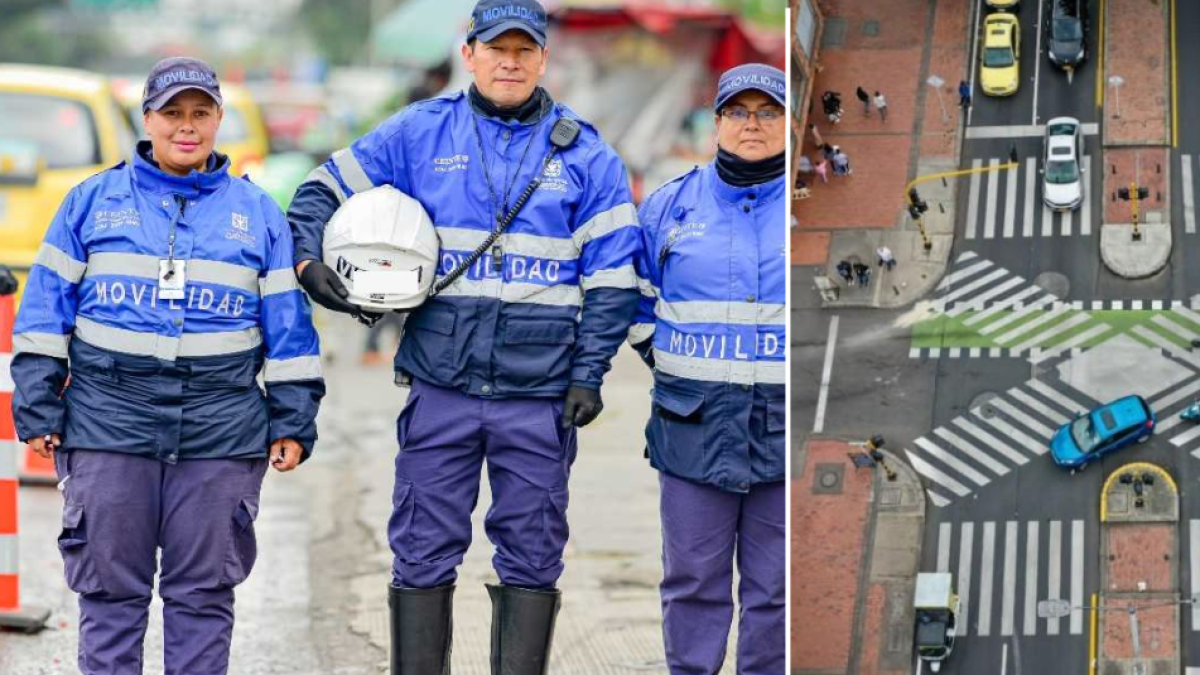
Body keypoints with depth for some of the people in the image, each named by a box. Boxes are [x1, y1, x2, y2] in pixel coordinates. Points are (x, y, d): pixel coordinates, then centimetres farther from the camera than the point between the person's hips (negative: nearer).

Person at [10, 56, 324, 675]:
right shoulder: (93, 202, 8)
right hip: (108, 427, -1)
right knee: (110, 588, 1)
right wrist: (37, 410, -1)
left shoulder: (258, 213, 12)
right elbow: (46, 312, 7)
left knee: (204, 591, 4)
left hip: (221, 433, 1)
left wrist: (293, 423, 6)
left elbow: (288, 325, 12)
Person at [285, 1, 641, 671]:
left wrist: (588, 373, -3)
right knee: (424, 555, 2)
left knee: (532, 558, 5)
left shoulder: (585, 153, 5)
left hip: (539, 394, 0)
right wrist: (310, 262, -4)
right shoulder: (417, 133, 6)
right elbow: (323, 194, 15)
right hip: (441, 384, 0)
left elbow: (613, 274, 4)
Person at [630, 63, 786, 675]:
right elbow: (634, 294, 18)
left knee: (776, 584, 5)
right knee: (693, 579, 5)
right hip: (694, 426, 1)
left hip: (786, 424, -1)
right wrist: (661, 355, 10)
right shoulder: (670, 205, 6)